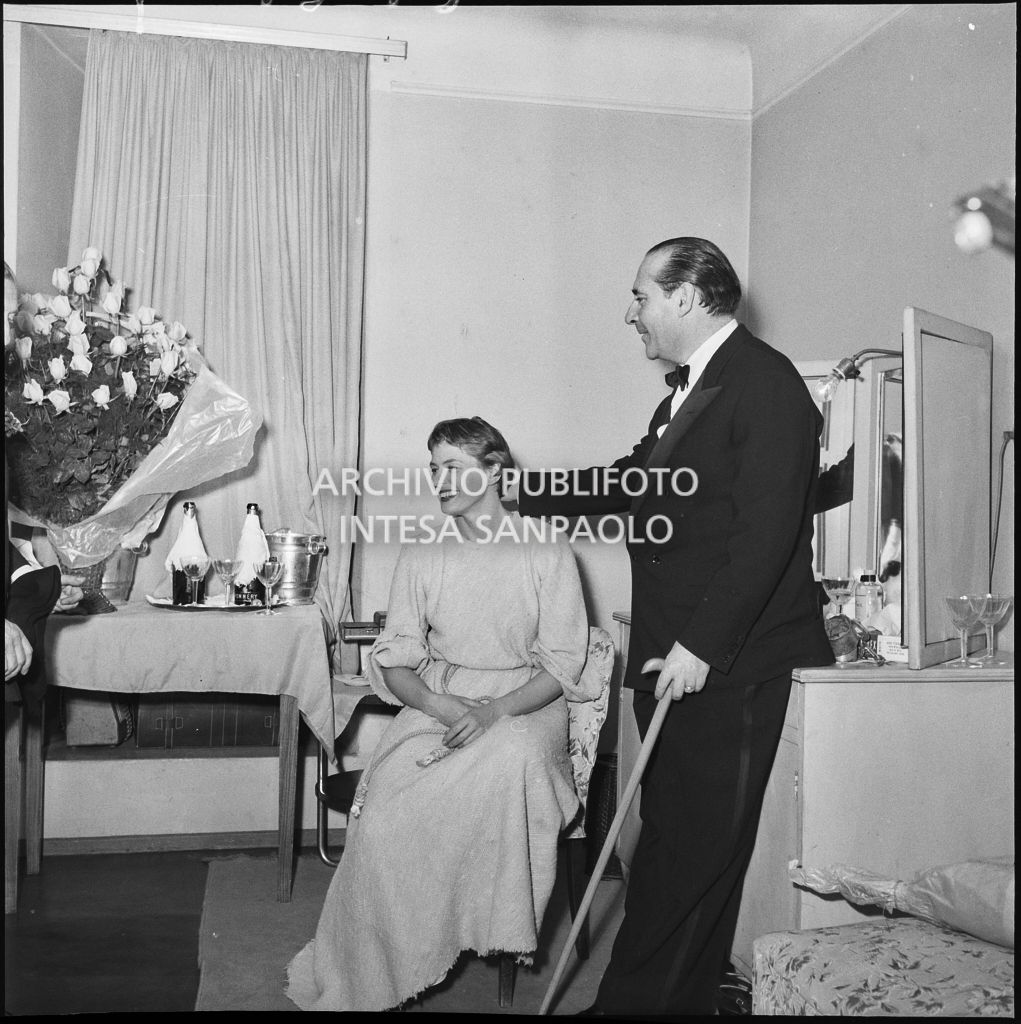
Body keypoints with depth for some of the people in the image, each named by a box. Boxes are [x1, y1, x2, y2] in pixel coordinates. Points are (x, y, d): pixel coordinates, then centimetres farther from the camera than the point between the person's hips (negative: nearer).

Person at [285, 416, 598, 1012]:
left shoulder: (547, 553, 2)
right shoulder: (421, 558, 12)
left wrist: (493, 712, -19)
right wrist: (434, 702, -14)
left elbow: (562, 665, -2)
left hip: (523, 706, -2)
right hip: (434, 704, 2)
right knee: (384, 815, -27)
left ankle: (498, 934, -20)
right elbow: (394, 661, 9)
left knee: (510, 763, -39)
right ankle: (371, 976, -11)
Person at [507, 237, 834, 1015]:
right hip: (675, 658, 9)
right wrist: (525, 491, 28)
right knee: (671, 839, 13)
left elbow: (764, 533, -20)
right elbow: (630, 483, 26)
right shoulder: (691, 387, 17)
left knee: (695, 847, 1)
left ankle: (646, 996, 11)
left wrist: (701, 646, -21)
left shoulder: (765, 383, -12)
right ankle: (674, 993, 24)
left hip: (729, 667, -9)